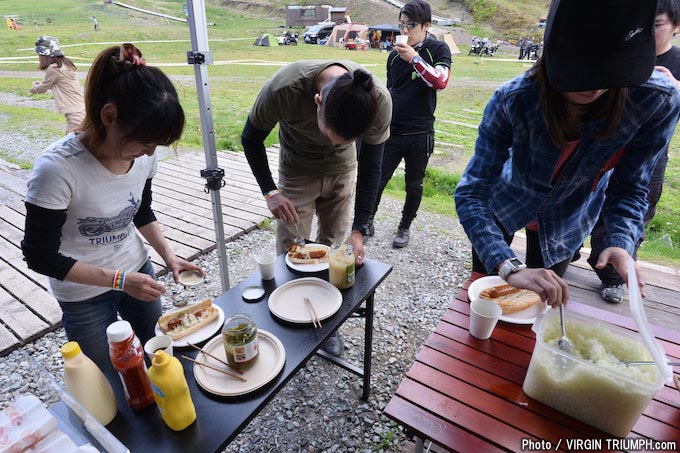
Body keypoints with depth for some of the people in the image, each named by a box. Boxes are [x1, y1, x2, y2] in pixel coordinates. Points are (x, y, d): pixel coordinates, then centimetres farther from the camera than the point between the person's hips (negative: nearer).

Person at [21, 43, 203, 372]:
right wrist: (120, 280, -25)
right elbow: (41, 256, -20)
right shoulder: (58, 168, -29)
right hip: (84, 294, -5)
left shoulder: (143, 154, -14)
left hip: (137, 270, 5)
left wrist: (168, 256, -7)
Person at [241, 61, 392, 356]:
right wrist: (270, 191, -24)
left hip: (343, 172, 2)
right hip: (296, 173, -1)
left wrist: (359, 231, -21)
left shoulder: (379, 101, -31)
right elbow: (251, 139, -14)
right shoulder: (283, 88, -36)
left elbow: (370, 168, -17)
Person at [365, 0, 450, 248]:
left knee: (414, 185, 9)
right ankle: (367, 222, 22)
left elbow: (441, 82, -20)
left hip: (420, 134, -2)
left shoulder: (438, 50, -2)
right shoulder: (395, 55, 8)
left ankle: (404, 227, 27)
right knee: (376, 180, 3)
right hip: (392, 132, 3)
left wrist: (414, 58, -24)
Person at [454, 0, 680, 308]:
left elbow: (629, 188, -16)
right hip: (503, 207, -1)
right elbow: (472, 192, -37)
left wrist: (621, 244, -35)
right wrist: (509, 268, -48)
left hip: (565, 224, 2)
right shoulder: (512, 100, -35)